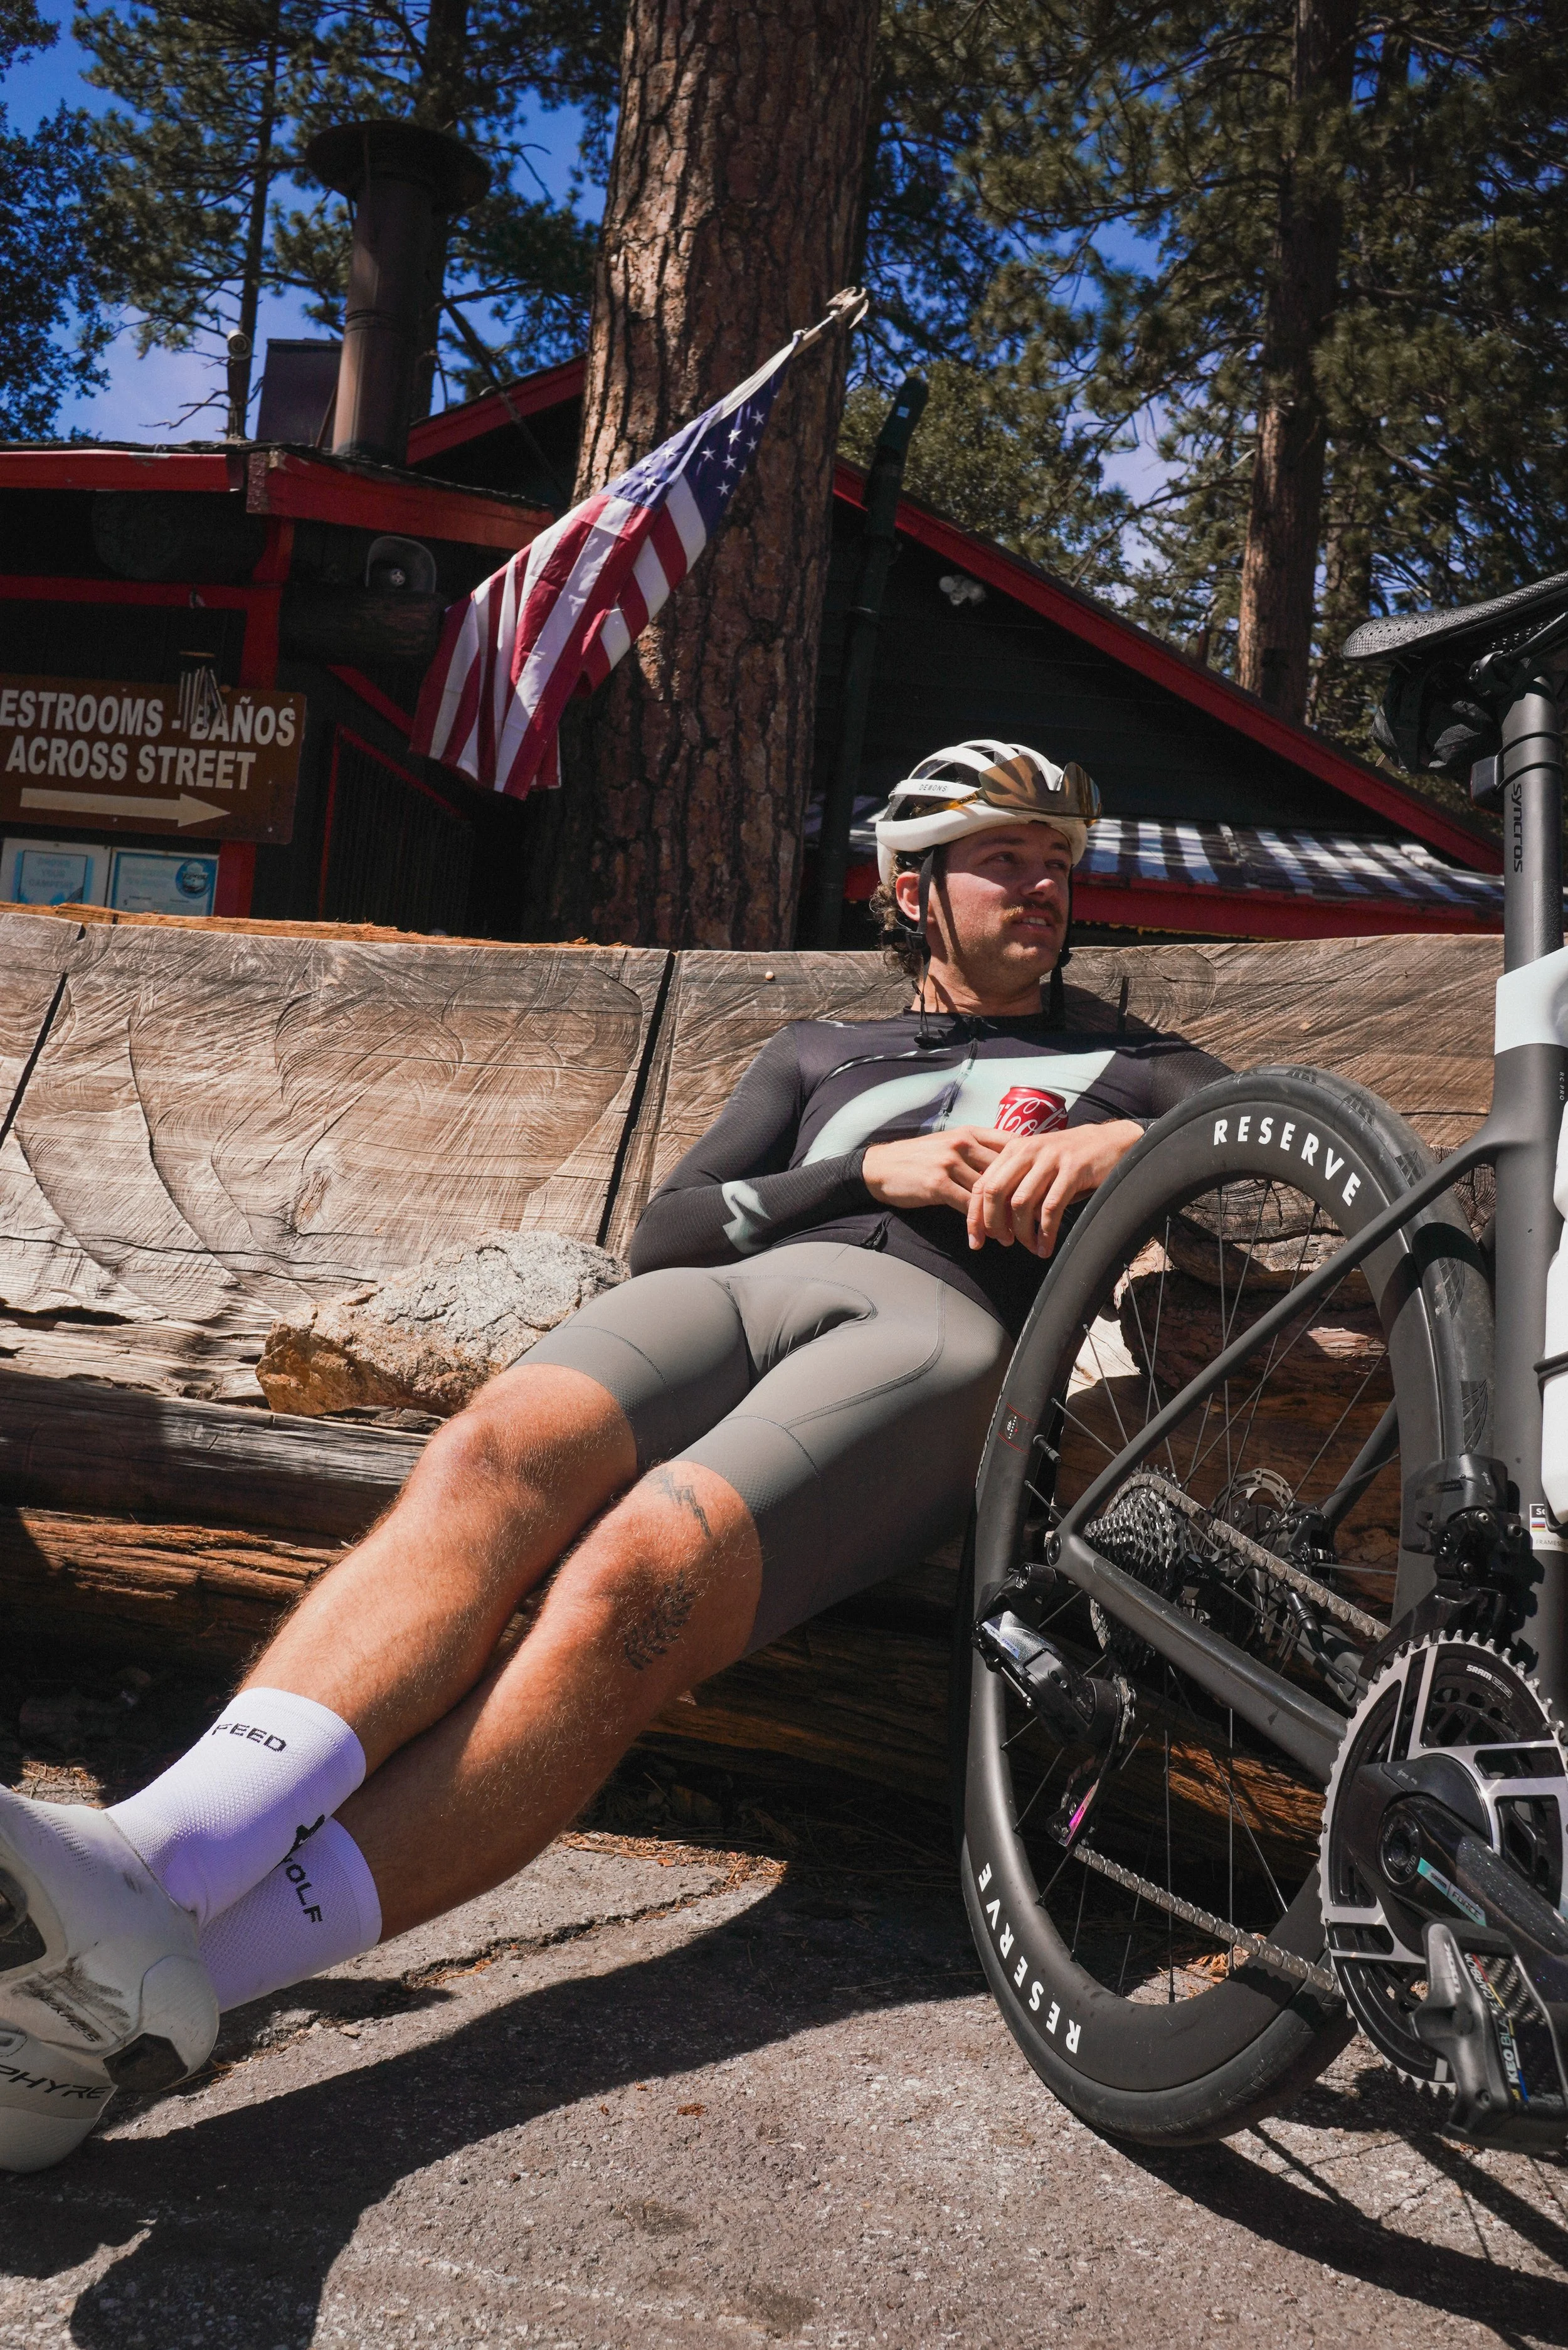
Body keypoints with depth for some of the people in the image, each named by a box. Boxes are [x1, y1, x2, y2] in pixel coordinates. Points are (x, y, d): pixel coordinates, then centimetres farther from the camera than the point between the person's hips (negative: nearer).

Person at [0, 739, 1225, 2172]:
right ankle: (142, 1867, -51)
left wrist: (1123, 1141, -5)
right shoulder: (819, 1056, 36)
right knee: (488, 1462, -33)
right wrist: (875, 1169, 6)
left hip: (933, 1329, -3)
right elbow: (665, 1231, 21)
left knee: (634, 1579, -34)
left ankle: (151, 1978, -47)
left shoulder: (1117, 1068, 32)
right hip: (734, 1290, 3)